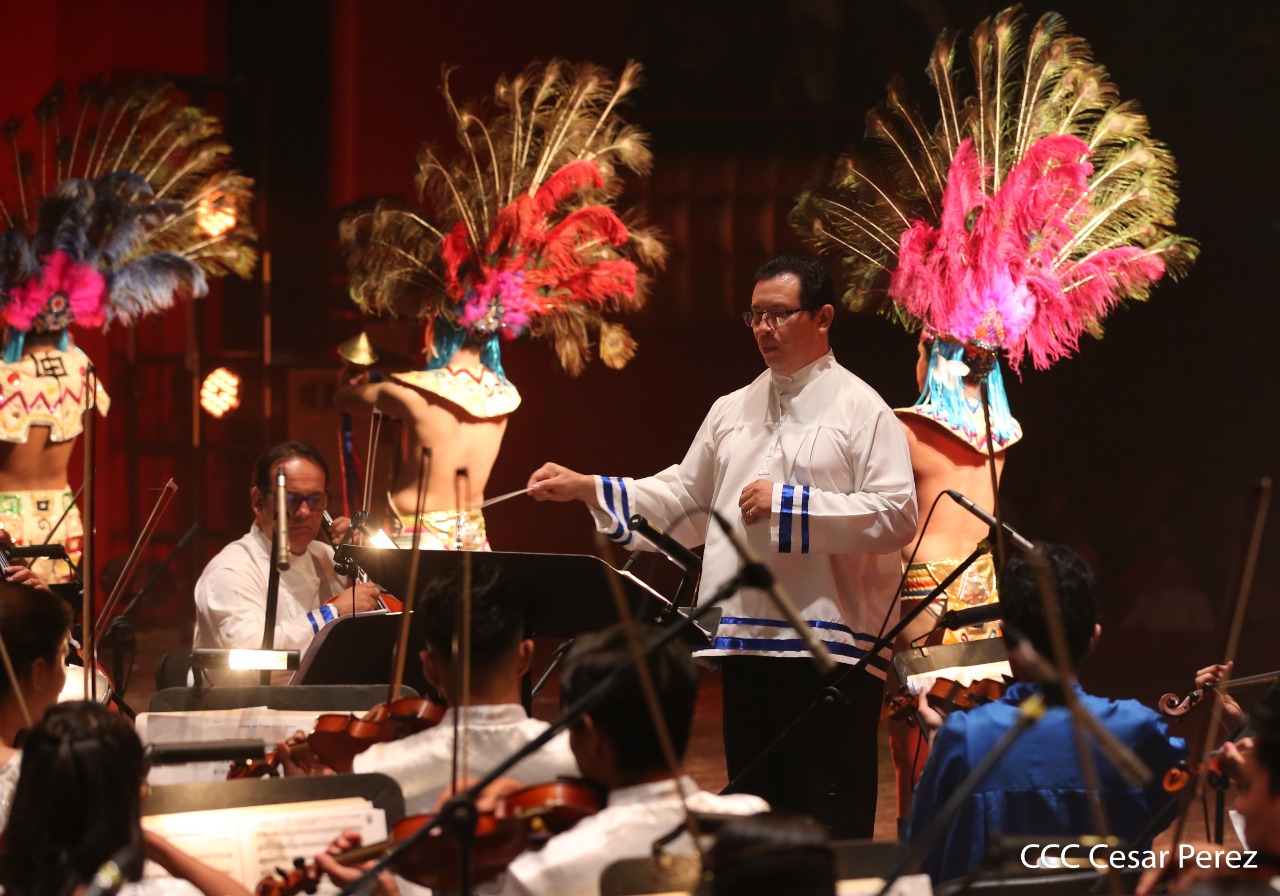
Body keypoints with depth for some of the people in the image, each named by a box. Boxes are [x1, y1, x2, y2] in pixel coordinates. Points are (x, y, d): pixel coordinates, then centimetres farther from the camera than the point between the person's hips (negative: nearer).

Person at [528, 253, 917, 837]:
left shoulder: (861, 410, -3)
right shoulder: (733, 412, 18)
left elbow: (896, 515, -13)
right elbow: (684, 504, 23)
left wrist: (787, 504, -15)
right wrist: (587, 489, 14)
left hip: (829, 642, -7)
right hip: (746, 644, 7)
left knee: (830, 829, -6)